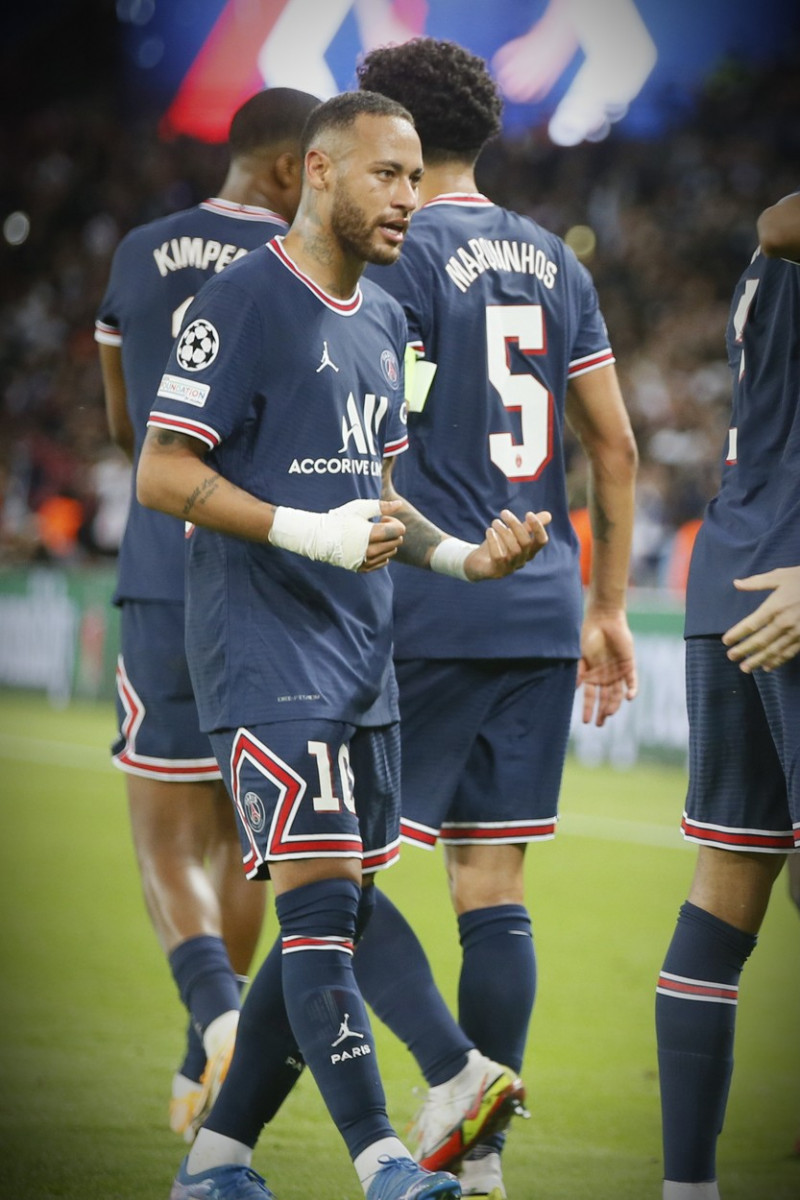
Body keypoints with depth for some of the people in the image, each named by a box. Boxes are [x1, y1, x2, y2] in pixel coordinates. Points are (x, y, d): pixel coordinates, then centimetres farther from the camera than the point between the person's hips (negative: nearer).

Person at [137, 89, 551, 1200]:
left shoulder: (383, 320, 17)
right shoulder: (244, 300, -9)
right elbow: (161, 474, -13)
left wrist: (462, 556, 9)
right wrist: (309, 532, -21)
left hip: (361, 651, 9)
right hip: (265, 651, -9)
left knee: (333, 917, 8)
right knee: (320, 896, -14)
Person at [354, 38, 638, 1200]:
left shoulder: (404, 257, -7)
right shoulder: (555, 262, 14)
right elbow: (615, 447, 14)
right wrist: (607, 610, 19)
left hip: (428, 614, -7)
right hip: (541, 614, 7)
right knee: (493, 887, 8)